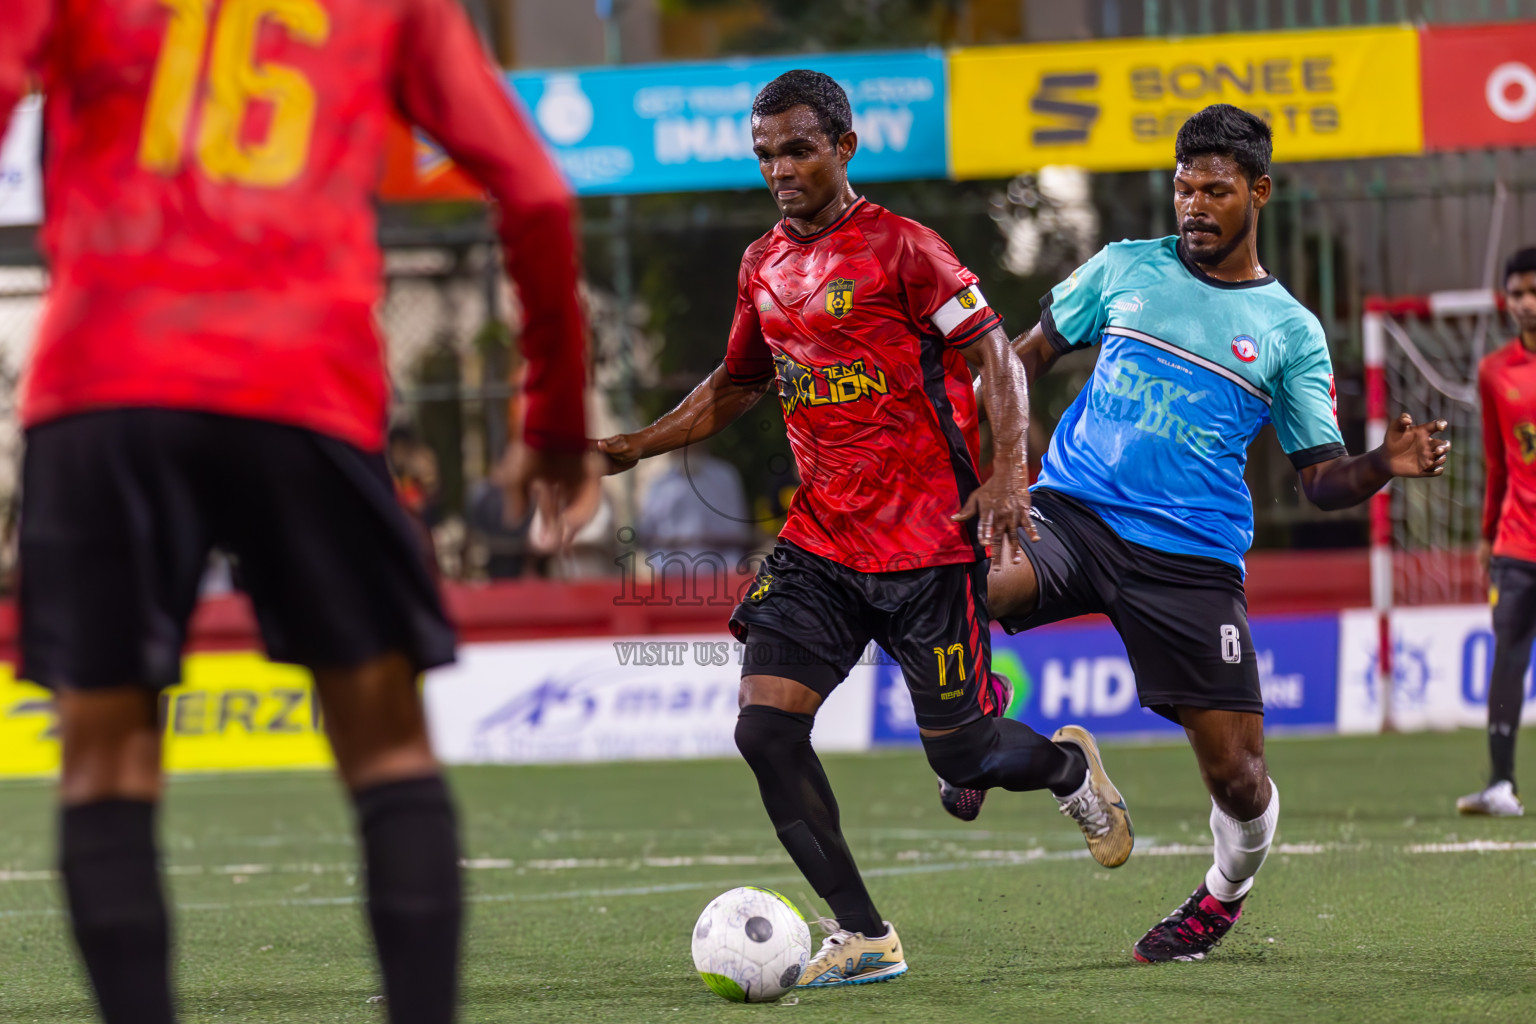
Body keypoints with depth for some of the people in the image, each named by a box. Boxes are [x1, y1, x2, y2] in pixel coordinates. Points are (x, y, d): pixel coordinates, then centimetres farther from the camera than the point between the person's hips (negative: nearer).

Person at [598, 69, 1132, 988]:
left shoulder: (900, 247, -9)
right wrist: (634, 448, 15)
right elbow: (737, 386, 25)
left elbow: (994, 354, -11)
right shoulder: (764, 266, 10)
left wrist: (1009, 472, -24)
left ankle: (1070, 766, 37)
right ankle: (863, 937, -4)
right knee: (765, 727, -12)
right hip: (819, 542, 6)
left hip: (927, 544, -6)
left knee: (962, 755, 1)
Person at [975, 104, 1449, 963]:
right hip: (1071, 513, 0)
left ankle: (1226, 896, 32)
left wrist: (1385, 466, -15)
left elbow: (1324, 479, 7)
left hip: (1191, 559, 0)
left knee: (1238, 775, -3)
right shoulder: (1125, 269, 11)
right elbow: (1030, 356, 20)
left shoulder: (1290, 331, 8)